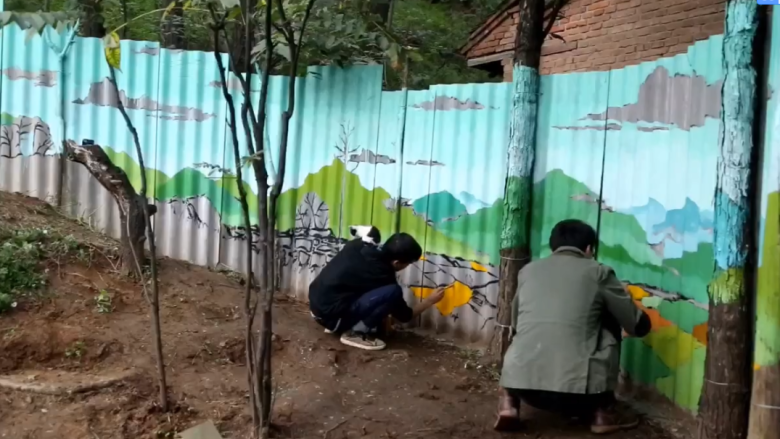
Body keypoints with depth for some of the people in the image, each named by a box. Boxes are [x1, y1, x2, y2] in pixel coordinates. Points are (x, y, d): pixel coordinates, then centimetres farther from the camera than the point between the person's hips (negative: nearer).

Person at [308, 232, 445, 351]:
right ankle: (355, 333, -5)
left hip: (316, 302, 9)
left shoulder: (359, 245, 4)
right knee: (393, 292, -18)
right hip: (330, 313, -9)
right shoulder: (381, 275, -13)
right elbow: (404, 315, 1)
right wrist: (430, 300, 15)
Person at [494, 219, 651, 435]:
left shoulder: (528, 271, 18)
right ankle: (603, 412, 19)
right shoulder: (598, 273, 9)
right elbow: (639, 326, 16)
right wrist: (643, 318, 41)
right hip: (575, 388, -2)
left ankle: (509, 402, 11)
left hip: (521, 384, 3)